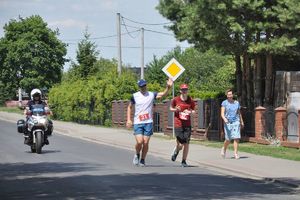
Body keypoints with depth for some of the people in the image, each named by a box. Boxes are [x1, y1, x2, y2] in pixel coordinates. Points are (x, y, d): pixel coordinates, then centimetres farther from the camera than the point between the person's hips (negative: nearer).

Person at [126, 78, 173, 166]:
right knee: (139, 142, -13)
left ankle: (142, 160, 16)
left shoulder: (151, 95, 3)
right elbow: (129, 107, 15)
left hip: (148, 123, 1)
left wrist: (168, 87, -29)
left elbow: (163, 94, -10)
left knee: (145, 143, -2)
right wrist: (128, 119, 6)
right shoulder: (135, 96, 4)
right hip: (137, 123, -1)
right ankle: (137, 155, 16)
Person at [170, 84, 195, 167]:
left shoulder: (191, 101, 4)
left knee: (186, 144, -2)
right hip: (178, 125, -2)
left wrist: (190, 112, -7)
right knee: (180, 145, -7)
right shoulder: (175, 100, 0)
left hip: (187, 125, 2)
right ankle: (176, 151, 30)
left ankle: (184, 161, 13)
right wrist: (176, 109, -7)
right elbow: (171, 108, 14)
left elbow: (193, 110, 16)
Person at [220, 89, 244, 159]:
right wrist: (224, 119, -29)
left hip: (236, 122, 2)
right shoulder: (224, 103, -1)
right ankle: (224, 149, 32)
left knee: (236, 138, -11)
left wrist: (242, 122, 24)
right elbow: (222, 113, -9)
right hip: (228, 123, -2)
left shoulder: (236, 103, 9)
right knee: (228, 140, 2)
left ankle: (236, 153, -10)